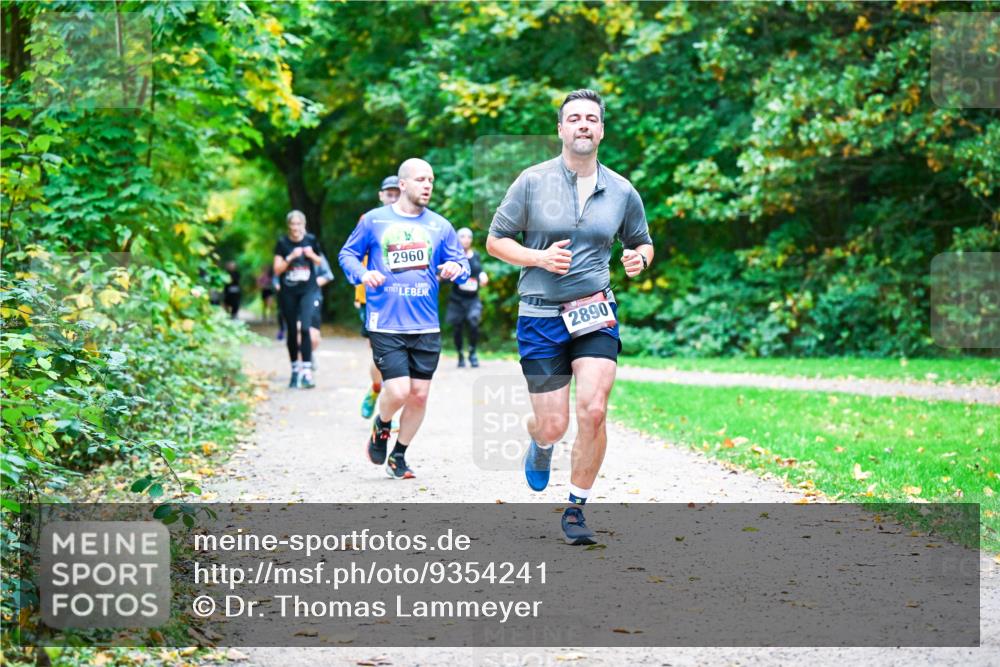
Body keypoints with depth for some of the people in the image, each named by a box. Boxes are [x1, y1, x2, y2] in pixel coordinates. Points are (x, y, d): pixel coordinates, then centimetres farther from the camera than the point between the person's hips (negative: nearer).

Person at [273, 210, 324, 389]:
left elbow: (320, 262, 14)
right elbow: (277, 270, -5)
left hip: (308, 291, -1)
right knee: (292, 331, 8)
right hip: (288, 293, 1)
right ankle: (295, 369, 22)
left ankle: (306, 371, -20)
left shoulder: (311, 240, 0)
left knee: (305, 327, -17)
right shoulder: (282, 243, -2)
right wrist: (290, 257, -20)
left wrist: (312, 255, -8)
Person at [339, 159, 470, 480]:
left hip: (426, 326, 3)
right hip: (386, 325, -3)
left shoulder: (440, 226, 8)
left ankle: (398, 456, 23)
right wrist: (362, 273, -10)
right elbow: (347, 253, 11)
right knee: (398, 391, -14)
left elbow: (461, 262, 14)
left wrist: (457, 268, -10)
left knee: (419, 394, 4)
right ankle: (381, 426, 21)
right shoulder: (374, 220, 2)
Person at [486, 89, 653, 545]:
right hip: (541, 317, -1)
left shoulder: (622, 191, 5)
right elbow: (495, 241, 3)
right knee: (553, 425, -1)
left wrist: (639, 258, -5)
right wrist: (539, 257, -14)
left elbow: (641, 242, 19)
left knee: (593, 412, -15)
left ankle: (576, 510, 4)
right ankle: (541, 444, 40)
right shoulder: (532, 182, -3)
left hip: (596, 313, 2)